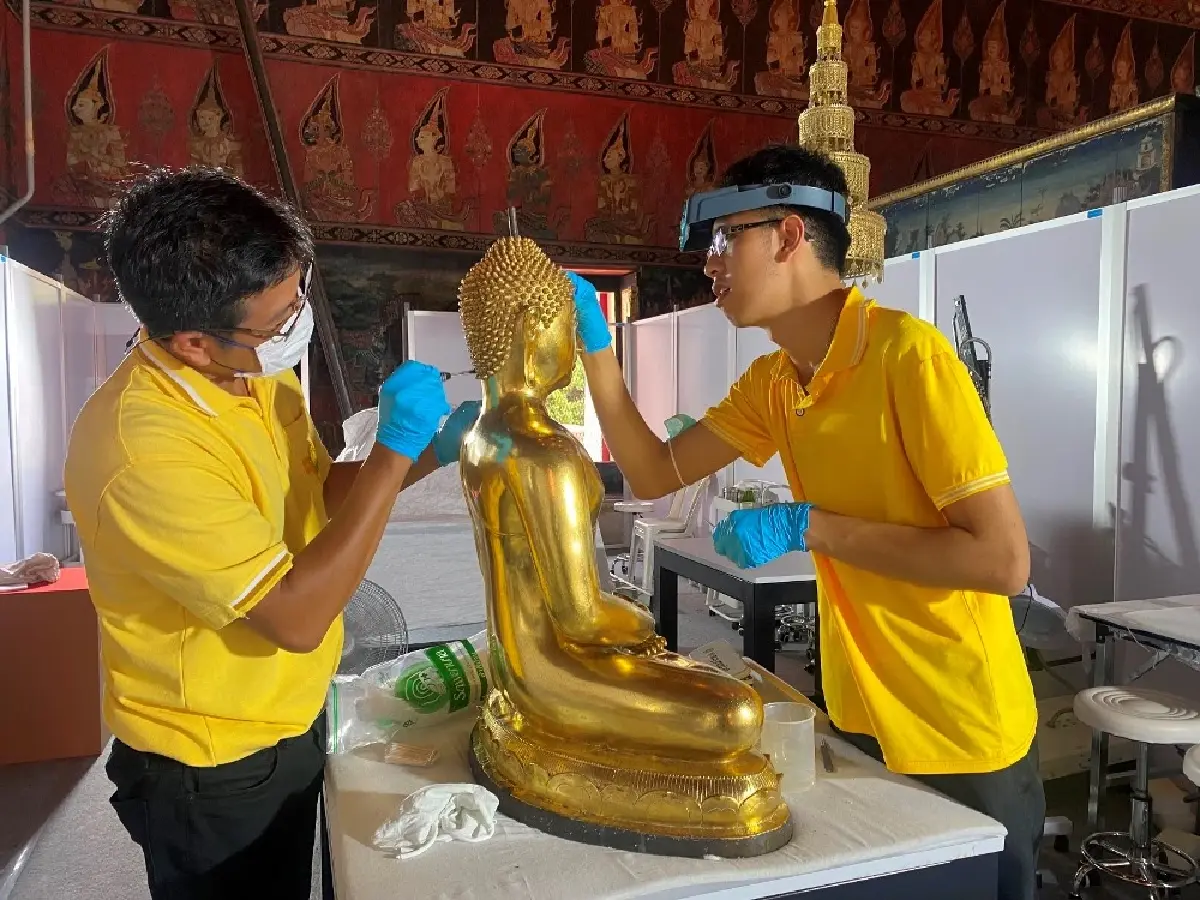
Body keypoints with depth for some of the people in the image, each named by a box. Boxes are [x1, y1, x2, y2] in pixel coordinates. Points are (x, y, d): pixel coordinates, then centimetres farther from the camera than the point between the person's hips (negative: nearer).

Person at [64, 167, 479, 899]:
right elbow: (298, 616, -33)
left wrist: (430, 453, -7)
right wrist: (395, 448, -32)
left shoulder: (261, 376, -6)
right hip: (214, 771, -7)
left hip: (291, 725, 7)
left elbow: (320, 491, 9)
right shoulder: (141, 449, -33)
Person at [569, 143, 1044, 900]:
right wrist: (595, 348, -4)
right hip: (860, 722, 7)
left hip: (963, 740, -7)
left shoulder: (907, 354, -23)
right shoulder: (770, 383, 1)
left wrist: (807, 527, -25)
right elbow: (655, 474, 3)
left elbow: (1004, 561, -24)